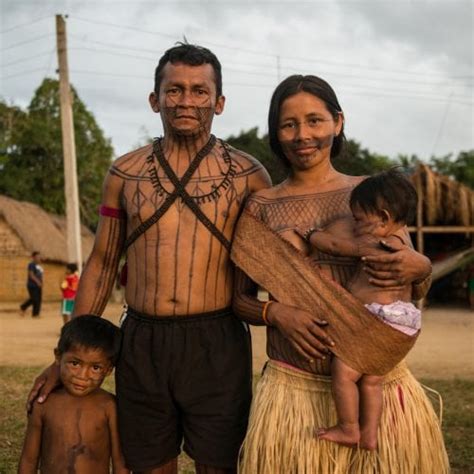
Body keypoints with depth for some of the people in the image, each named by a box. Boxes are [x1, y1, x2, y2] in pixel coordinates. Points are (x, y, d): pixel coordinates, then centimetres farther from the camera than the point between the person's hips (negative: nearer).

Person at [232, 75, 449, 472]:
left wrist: (420, 267, -13)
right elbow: (240, 298, 6)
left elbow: (417, 291, 10)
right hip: (294, 387, -1)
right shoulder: (260, 207, 1)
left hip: (380, 379, 1)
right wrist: (276, 312, -14)